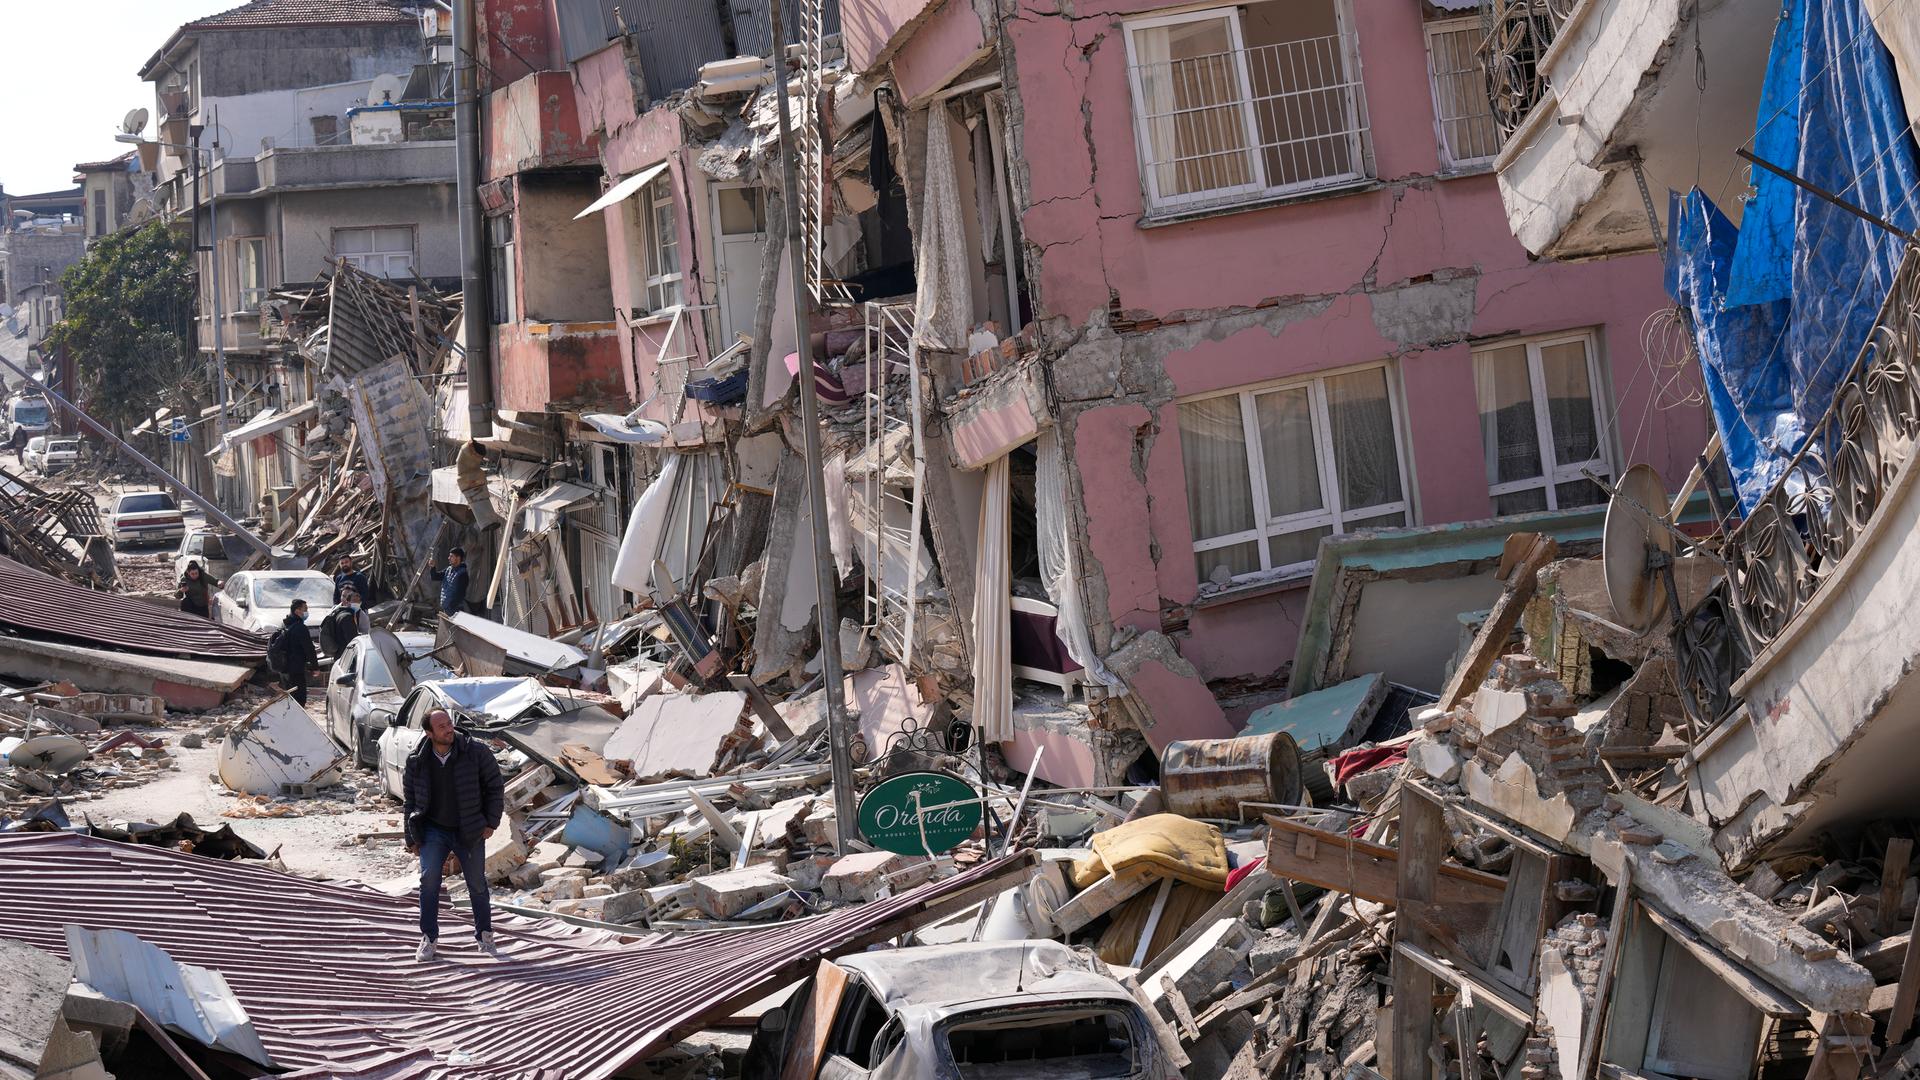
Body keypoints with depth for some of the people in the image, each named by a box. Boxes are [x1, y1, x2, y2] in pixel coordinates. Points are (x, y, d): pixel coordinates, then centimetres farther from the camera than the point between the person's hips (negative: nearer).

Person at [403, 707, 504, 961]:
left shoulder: (475, 751, -10)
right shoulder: (417, 761, -5)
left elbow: (495, 786, 0)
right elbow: (411, 798, 6)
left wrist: (491, 822, -3)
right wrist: (412, 838, 6)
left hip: (469, 832, 0)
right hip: (433, 830, 0)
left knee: (477, 884, 8)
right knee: (429, 877, -17)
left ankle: (485, 936, 26)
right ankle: (429, 938, -8)